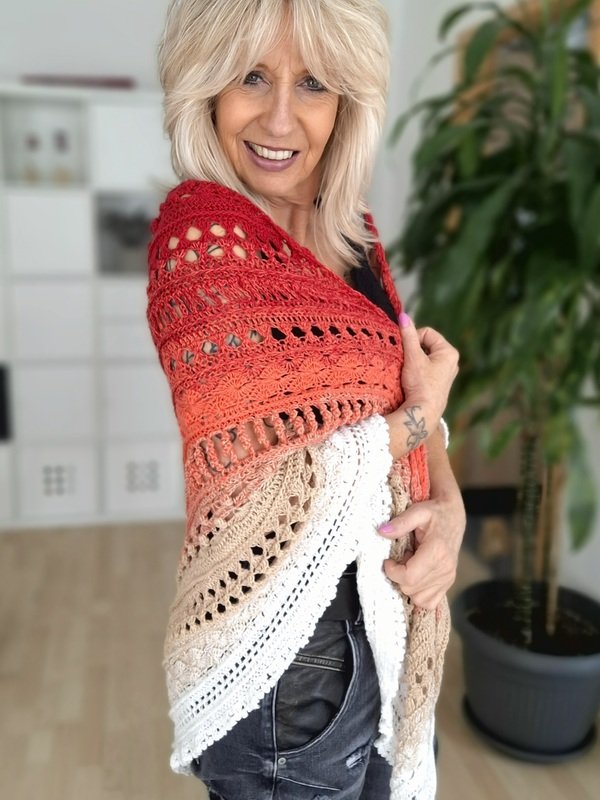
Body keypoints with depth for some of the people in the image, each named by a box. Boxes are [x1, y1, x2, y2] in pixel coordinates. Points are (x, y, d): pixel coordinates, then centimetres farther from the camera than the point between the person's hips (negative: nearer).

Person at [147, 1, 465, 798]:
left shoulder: (352, 231, 2)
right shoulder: (202, 232, -20)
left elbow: (404, 389, 7)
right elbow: (281, 487, -23)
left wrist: (448, 507, -12)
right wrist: (421, 410, -10)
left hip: (384, 608, 7)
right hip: (291, 642, -7)